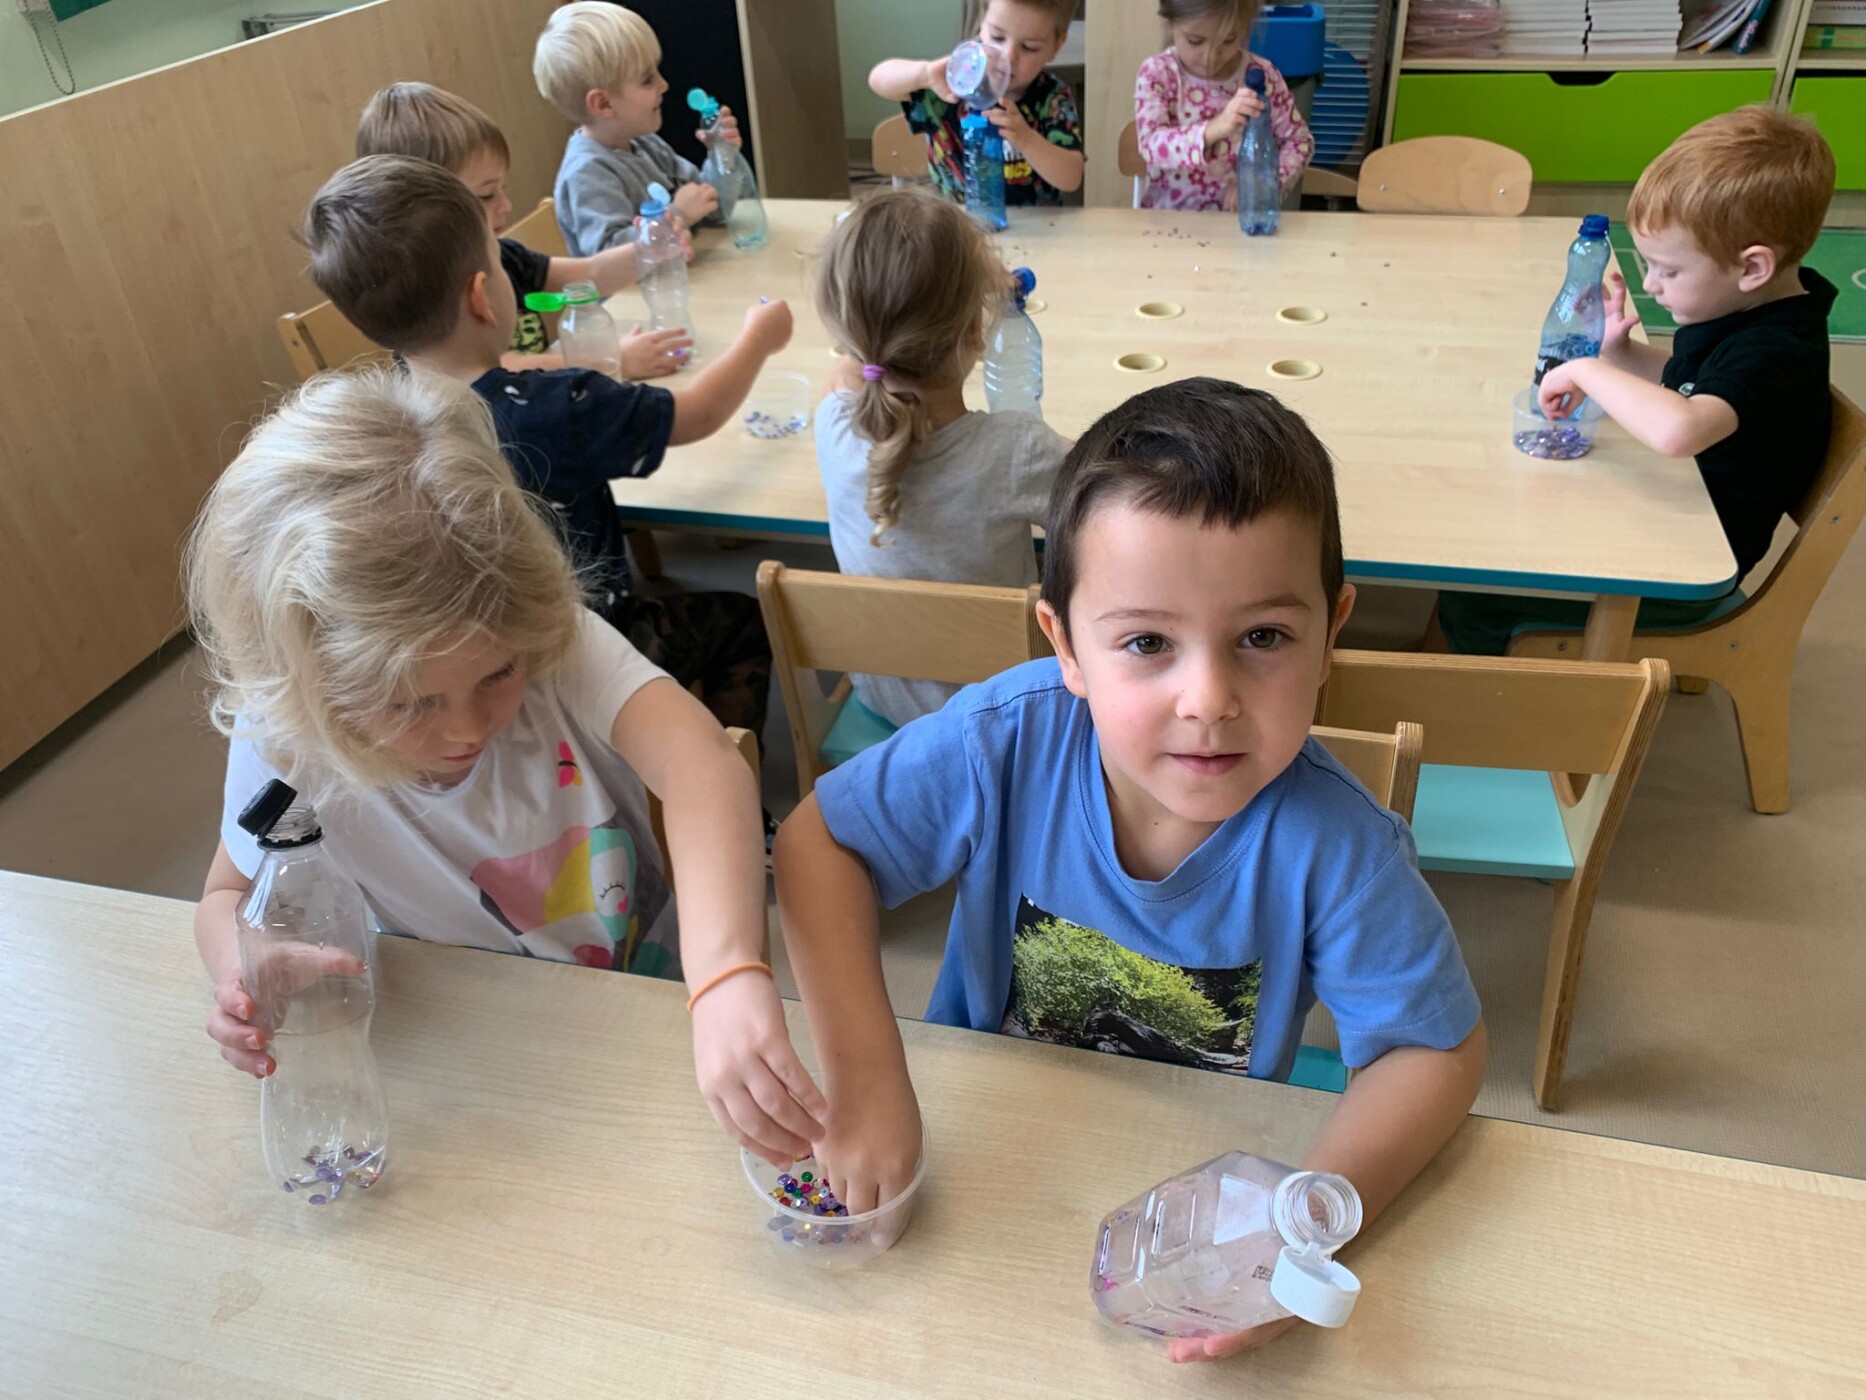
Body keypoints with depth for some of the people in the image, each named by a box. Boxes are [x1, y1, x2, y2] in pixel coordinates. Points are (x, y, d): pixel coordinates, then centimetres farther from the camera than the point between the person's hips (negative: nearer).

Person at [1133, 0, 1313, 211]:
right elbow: (1152, 146, -21)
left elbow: (1299, 141, 5)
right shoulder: (1157, 73, -7)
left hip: (1240, 218, 2)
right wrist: (1213, 129, -37)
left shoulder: (1261, 75, -1)